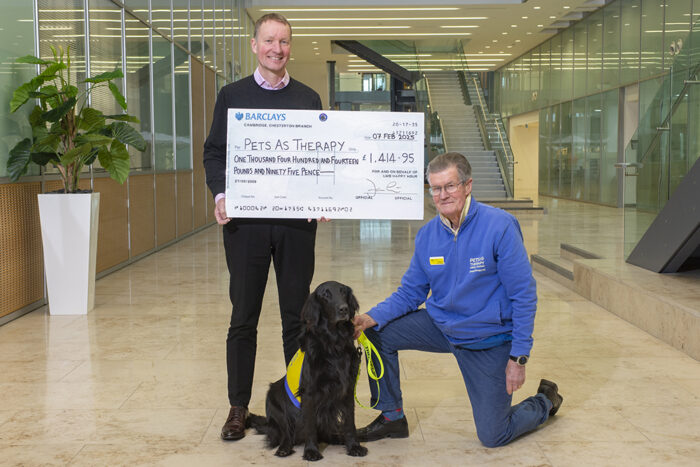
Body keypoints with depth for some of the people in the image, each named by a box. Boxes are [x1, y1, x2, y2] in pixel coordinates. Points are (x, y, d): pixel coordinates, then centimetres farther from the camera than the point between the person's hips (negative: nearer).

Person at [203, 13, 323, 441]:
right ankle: (239, 407, 15)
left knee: (297, 315, 6)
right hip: (245, 220, -1)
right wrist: (220, 194, -11)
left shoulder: (309, 98, 10)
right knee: (244, 316, 5)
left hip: (297, 220, 1)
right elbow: (214, 152, 6)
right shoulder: (232, 95, 7)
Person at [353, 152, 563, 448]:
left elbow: (524, 295, -18)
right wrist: (372, 318, -16)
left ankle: (544, 402, 31)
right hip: (441, 325, 5)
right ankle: (391, 417, 11)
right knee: (378, 333, -7)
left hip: (489, 339, -5)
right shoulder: (428, 234, -4)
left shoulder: (500, 226, -20)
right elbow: (411, 292, 2)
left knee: (493, 437, -1)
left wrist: (519, 357, -19)